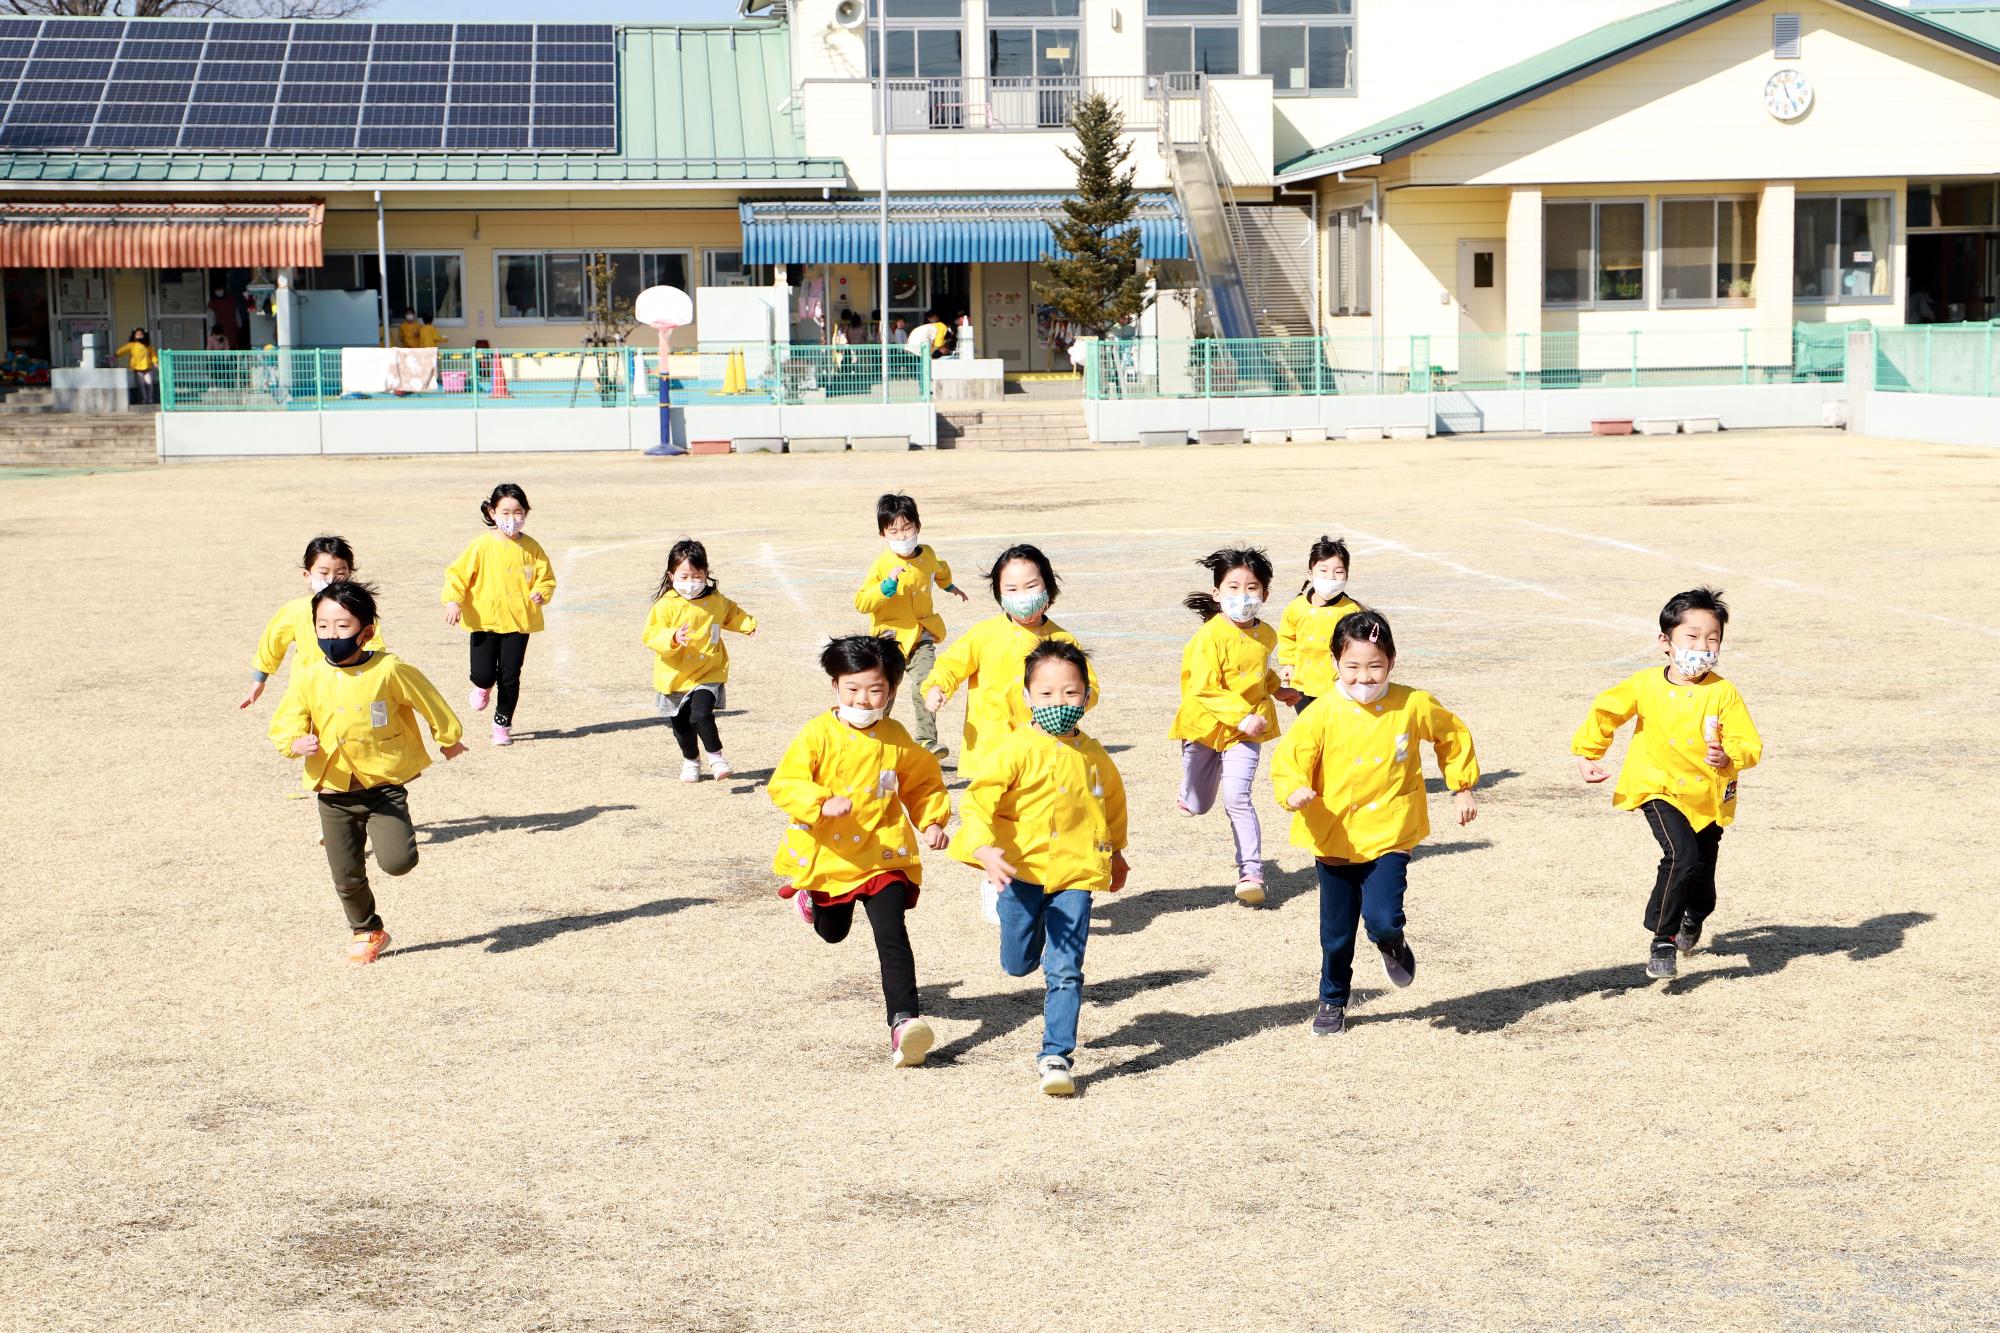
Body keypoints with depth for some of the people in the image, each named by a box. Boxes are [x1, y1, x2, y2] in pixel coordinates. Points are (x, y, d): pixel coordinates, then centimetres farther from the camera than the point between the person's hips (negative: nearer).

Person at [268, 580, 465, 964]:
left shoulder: (389, 670, -13)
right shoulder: (309, 677, -6)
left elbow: (427, 699, 2)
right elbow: (285, 723, 0)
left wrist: (447, 738, 16)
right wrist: (296, 742, -23)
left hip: (384, 786, -3)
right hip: (334, 793, 3)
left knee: (397, 861, -18)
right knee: (347, 878, 9)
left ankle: (398, 835, 17)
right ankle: (367, 932, 33)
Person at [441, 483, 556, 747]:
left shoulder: (531, 548, 0)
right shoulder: (481, 546, -6)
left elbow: (546, 578, 7)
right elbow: (457, 574, -4)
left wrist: (541, 593, -14)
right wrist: (453, 601, -18)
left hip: (518, 621, 1)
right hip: (485, 620, -1)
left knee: (510, 677, 1)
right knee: (482, 674, -7)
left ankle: (502, 724, 20)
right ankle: (483, 687, 32)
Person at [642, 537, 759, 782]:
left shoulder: (716, 601, 0)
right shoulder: (666, 606, -12)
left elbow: (732, 615, 23)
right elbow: (651, 635, -18)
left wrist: (749, 624, 11)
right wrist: (673, 638, -35)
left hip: (708, 674, 0)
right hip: (675, 677, 1)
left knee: (701, 714, -22)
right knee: (681, 724, 14)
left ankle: (716, 757, -5)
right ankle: (690, 760, 38)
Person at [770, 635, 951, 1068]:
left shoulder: (896, 739, -3)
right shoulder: (818, 734, -13)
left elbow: (923, 782, 14)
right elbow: (783, 785, -20)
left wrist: (932, 821, -1)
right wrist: (821, 804, -36)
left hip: (883, 856, 0)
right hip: (827, 854, 0)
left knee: (892, 935, -17)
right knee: (832, 933, 24)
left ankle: (904, 1020, -23)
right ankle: (811, 895, 60)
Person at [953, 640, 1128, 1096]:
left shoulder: (1093, 755, 3)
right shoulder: (1017, 750, -12)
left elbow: (1113, 800, 24)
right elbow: (977, 800, -21)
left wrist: (1115, 852, 33)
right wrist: (985, 851, -36)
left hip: (1075, 874, 2)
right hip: (1021, 870, -1)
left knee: (1065, 972, -6)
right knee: (1018, 964, 14)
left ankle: (1056, 1056, 1)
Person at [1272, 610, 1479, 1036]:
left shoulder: (1413, 705, -7)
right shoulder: (1322, 714, -12)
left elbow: (1454, 736, 10)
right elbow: (1289, 757, -12)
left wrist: (1462, 788, 13)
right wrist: (1294, 790, -33)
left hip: (1389, 837, -1)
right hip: (1335, 839, 1)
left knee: (1381, 917, -20)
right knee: (1336, 933, 12)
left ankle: (1392, 944, 17)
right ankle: (1332, 1002, 37)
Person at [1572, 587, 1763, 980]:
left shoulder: (1724, 693, -13)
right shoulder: (1645, 684, -10)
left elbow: (1750, 745, -15)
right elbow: (1606, 712, 5)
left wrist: (1728, 757, -35)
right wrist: (1586, 753, 5)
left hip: (1708, 795, 2)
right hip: (1660, 789, -2)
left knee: (1702, 870, 15)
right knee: (1682, 856, -25)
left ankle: (1693, 918, 53)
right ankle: (1663, 940, -11)